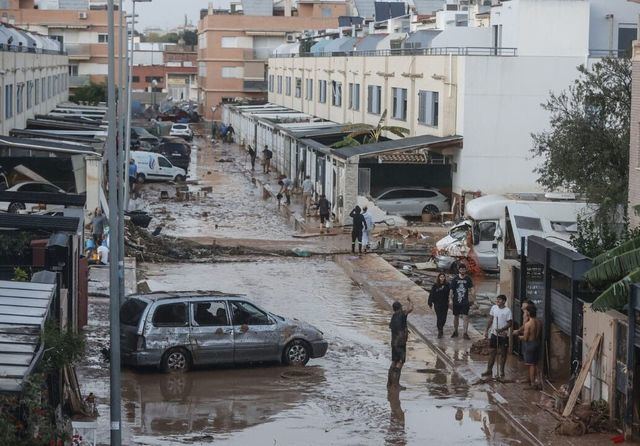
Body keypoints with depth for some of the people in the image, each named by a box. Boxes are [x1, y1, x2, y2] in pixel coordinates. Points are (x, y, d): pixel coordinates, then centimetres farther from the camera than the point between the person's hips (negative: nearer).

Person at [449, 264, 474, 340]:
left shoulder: (468, 279, 0)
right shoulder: (455, 279, -2)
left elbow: (471, 289, 2)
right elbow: (451, 291, 0)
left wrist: (474, 299, -8)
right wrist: (451, 301, -4)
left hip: (465, 302, -1)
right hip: (456, 301, 1)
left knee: (465, 317, -9)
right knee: (456, 317, 13)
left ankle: (465, 333, -7)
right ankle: (455, 332, 28)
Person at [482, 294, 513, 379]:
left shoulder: (507, 311, -14)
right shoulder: (494, 308, 1)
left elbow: (510, 323, -13)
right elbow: (490, 320, 9)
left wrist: (501, 329, -24)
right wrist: (486, 331, 5)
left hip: (503, 335, -4)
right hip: (494, 334, 4)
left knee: (503, 353, 7)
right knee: (493, 352, 10)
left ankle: (501, 370, 19)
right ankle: (489, 370, 16)